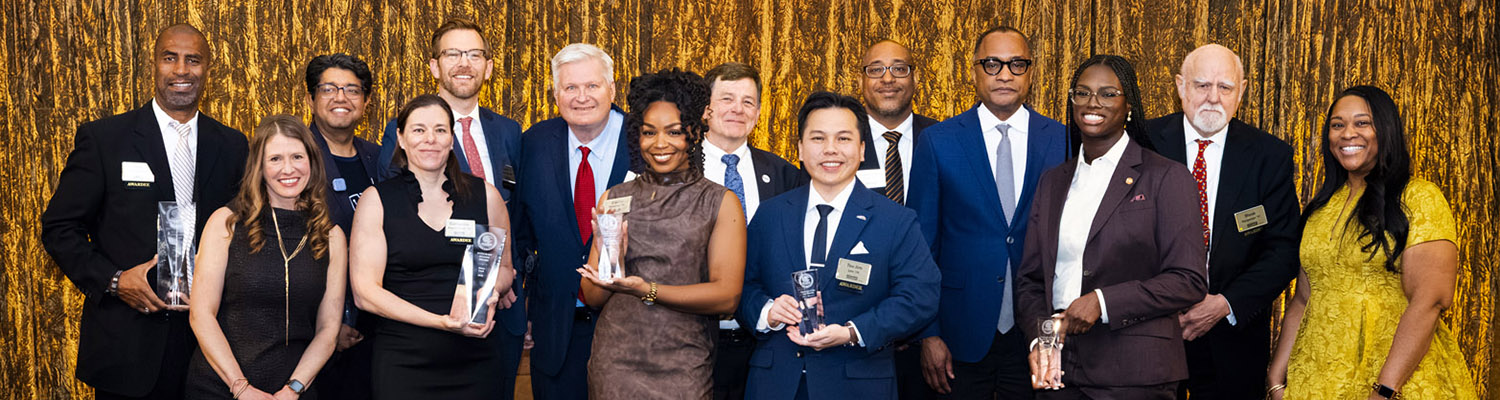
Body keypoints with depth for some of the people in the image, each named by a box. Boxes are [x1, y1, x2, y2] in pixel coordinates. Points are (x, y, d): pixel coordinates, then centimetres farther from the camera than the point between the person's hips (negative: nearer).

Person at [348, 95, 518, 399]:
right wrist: (441, 321, -18)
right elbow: (365, 292, -6)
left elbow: (504, 267, 18)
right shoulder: (376, 199, 0)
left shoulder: (485, 195, 6)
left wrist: (489, 292, -7)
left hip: (476, 363, 2)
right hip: (403, 365, -2)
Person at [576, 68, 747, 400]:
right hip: (614, 363, 2)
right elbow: (592, 297, 6)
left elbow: (727, 296, -10)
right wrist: (611, 260, -14)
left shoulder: (721, 203, 0)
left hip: (683, 371, -2)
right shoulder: (613, 199, 8)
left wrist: (646, 289, -20)